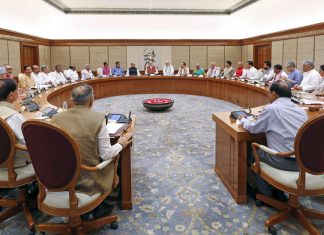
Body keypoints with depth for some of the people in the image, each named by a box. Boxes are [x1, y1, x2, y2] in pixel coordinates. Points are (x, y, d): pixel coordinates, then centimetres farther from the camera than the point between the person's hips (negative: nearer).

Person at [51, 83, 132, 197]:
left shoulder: (55, 118, -5)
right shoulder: (98, 119, -17)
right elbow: (106, 155, -12)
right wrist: (120, 144, 8)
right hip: (88, 180, -4)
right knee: (114, 157, 21)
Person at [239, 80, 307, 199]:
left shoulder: (271, 109, -9)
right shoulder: (301, 110, 8)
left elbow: (253, 128, 1)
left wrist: (243, 120, 22)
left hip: (285, 161, -7)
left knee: (252, 154, 19)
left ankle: (266, 195, 27)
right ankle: (278, 191, 37)